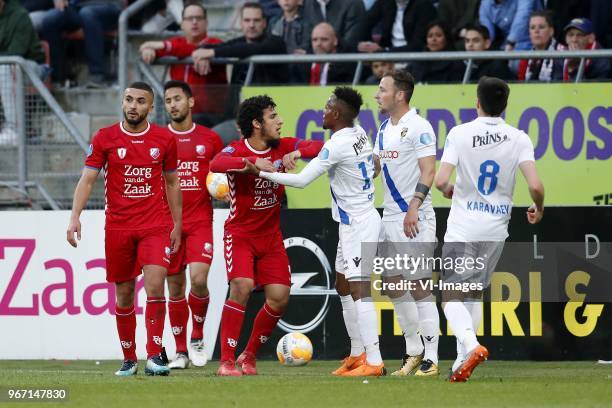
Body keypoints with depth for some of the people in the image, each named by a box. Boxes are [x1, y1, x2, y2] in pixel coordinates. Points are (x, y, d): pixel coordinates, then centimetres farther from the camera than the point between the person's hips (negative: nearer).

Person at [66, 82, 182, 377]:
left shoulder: (164, 139, 4)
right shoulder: (104, 138, 0)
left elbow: (172, 183, 14)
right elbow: (87, 179, -1)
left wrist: (177, 225, 13)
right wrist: (75, 217, -13)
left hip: (156, 225, 0)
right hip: (118, 227, 0)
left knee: (155, 286, -17)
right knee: (124, 294, 6)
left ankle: (155, 356, -13)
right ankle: (129, 360, 18)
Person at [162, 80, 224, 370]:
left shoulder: (210, 139, 6)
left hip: (200, 221, -1)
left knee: (199, 279, -17)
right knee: (175, 286, 2)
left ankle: (198, 338, 6)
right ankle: (181, 351, 12)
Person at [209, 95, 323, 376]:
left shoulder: (283, 147, -1)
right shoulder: (236, 150, -16)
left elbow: (319, 147, -6)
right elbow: (215, 165, -37)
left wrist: (297, 153, -26)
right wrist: (252, 162, -49)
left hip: (270, 236, 5)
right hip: (239, 234, -5)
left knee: (279, 297, -4)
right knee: (242, 286, -25)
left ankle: (249, 357, 15)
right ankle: (226, 361, -19)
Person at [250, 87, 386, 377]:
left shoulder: (337, 145, -19)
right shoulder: (359, 134, 7)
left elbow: (302, 180, -16)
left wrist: (261, 173, -7)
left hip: (358, 223, -10)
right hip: (357, 220, 10)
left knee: (358, 288, -14)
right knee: (343, 286, 17)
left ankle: (374, 361, -19)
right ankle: (357, 353, 20)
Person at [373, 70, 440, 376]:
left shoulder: (418, 127, -11)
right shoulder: (384, 128, 16)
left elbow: (428, 171, -17)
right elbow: (374, 166, 27)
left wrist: (413, 208, -24)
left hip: (414, 217, -9)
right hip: (390, 215, 9)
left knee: (419, 286, -9)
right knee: (393, 285, 10)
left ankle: (431, 359, -7)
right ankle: (413, 351, 21)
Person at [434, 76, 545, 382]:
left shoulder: (460, 134, -7)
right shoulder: (519, 139, -3)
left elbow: (440, 181, -15)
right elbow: (535, 186, -12)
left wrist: (447, 190, 10)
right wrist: (538, 209, 9)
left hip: (463, 229, -3)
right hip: (496, 230, 3)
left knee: (451, 297, -2)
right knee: (475, 293, 19)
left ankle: (470, 345, -29)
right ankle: (462, 362, 18)